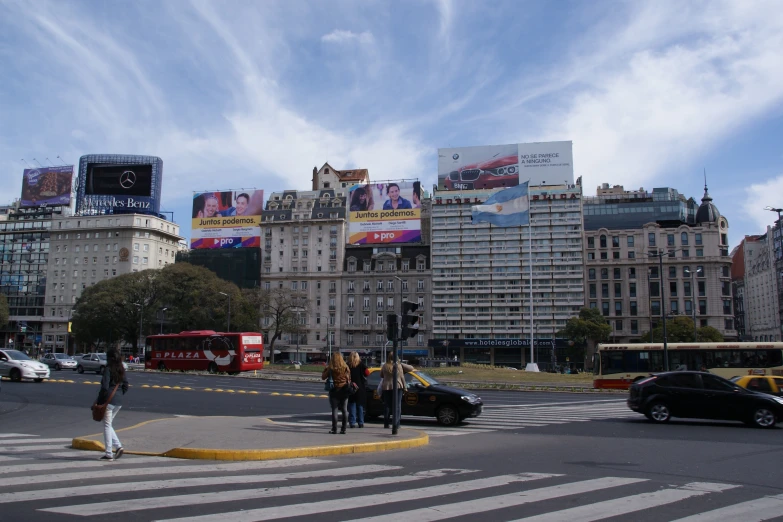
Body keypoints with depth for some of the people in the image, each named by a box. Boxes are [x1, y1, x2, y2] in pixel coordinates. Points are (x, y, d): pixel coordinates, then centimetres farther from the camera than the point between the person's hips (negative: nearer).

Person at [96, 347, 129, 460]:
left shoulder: (108, 369, -11)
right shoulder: (121, 370, 9)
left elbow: (104, 387, -17)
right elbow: (125, 386, 11)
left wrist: (98, 401, -10)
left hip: (108, 401, -7)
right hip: (119, 402, 7)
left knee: (107, 425, 2)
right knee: (109, 425, 19)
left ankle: (109, 454, 4)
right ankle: (118, 446, 6)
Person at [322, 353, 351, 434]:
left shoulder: (330, 369, -8)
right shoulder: (345, 368, -1)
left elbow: (323, 377, 1)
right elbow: (349, 379, 3)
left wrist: (325, 369, 13)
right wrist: (348, 387, 12)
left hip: (334, 391, -3)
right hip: (344, 391, 3)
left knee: (334, 410, 1)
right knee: (344, 410, 8)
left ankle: (334, 429, 0)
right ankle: (343, 429, 9)